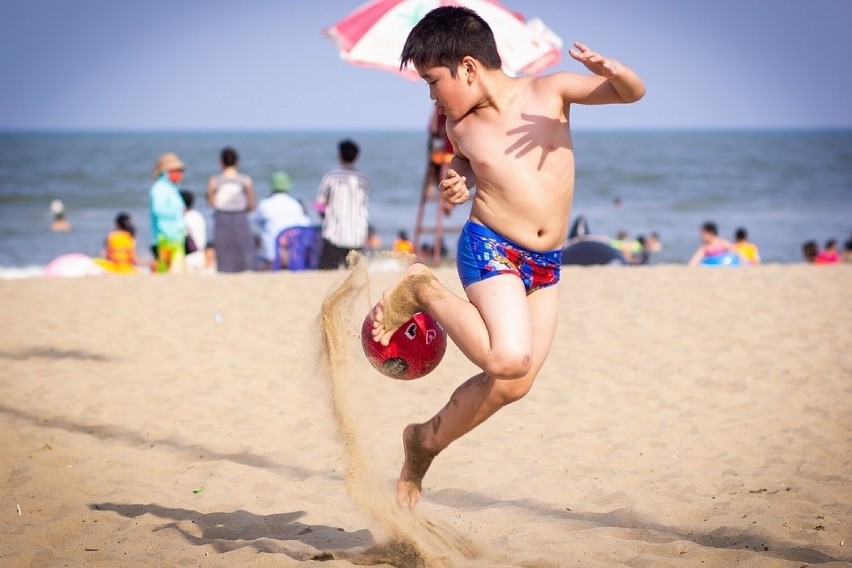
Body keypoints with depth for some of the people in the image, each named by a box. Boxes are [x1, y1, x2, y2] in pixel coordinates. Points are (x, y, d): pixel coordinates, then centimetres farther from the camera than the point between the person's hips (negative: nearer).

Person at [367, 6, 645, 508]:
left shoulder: (549, 92, -3)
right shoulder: (461, 125, 0)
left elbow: (634, 92, -3)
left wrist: (609, 69, -24)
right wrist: (457, 182, 1)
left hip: (546, 265, 3)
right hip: (490, 251, -2)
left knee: (513, 385, 2)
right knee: (509, 360, -26)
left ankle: (427, 440, 21)